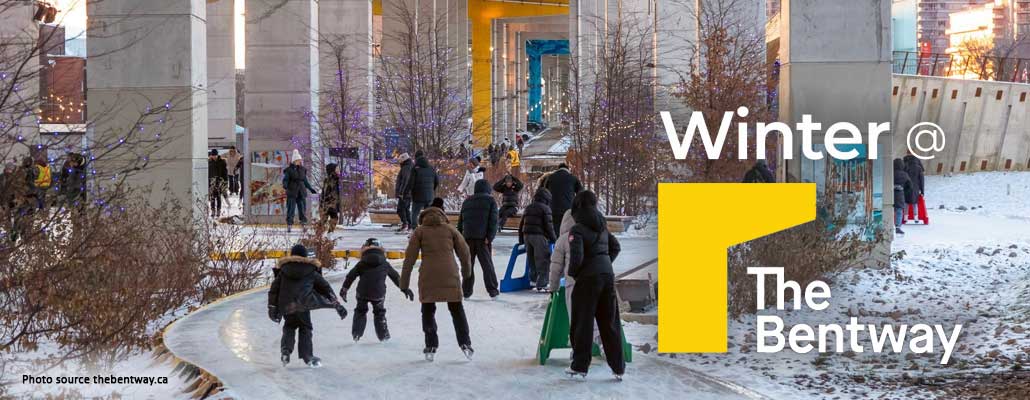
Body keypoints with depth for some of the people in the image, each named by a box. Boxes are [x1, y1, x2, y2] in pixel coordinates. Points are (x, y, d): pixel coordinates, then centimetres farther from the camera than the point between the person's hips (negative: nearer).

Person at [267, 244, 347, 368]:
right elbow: (325, 287, 11)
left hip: (286, 306, 2)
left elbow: (274, 289, 11)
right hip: (302, 305, -2)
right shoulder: (311, 271, 10)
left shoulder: (283, 270, 14)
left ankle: (285, 351, 7)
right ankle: (308, 357, 6)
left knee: (289, 327, 24)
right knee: (305, 329, 12)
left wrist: (272, 307, 16)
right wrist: (337, 305, 14)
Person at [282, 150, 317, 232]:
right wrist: (285, 185, -29)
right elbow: (285, 179, -7)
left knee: (302, 209, 3)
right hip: (292, 193, -4)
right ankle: (289, 226, -1)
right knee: (291, 210, -4)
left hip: (301, 193, 4)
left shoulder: (303, 170, 12)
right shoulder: (289, 170, -2)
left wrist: (311, 189, 23)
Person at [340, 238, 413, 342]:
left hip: (362, 293, 0)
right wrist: (405, 289, 21)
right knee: (379, 313, 20)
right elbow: (396, 277, 14)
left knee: (360, 311, 21)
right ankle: (383, 335, 20)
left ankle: (356, 334, 16)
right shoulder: (385, 264, 7)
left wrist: (344, 289, 14)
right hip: (378, 293, 0)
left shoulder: (361, 264, 5)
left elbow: (350, 276, 6)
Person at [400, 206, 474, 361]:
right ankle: (465, 343, 10)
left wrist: (404, 281, 7)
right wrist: (466, 271, 31)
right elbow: (464, 251, 13)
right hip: (450, 275, 1)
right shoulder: (450, 229, 12)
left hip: (428, 277, -1)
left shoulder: (419, 231, 8)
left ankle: (431, 346, 11)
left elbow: (410, 257, 3)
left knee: (428, 310, 14)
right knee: (456, 309, 15)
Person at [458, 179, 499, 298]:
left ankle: (466, 291, 7)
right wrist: (490, 237, -11)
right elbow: (493, 220, -8)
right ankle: (492, 290, 2)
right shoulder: (490, 201, 2)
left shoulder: (467, 202, 17)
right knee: (487, 264, 2)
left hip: (468, 237, 3)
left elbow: (460, 221, 17)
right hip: (482, 237, -3)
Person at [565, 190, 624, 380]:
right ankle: (618, 368, 13)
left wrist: (572, 272, -3)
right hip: (607, 275, 6)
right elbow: (615, 247, 21)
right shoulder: (602, 227, 10)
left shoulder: (578, 230, -13)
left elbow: (576, 257, -21)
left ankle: (579, 367, 9)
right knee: (610, 322, 11)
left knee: (582, 323, 4)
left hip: (588, 279, -6)